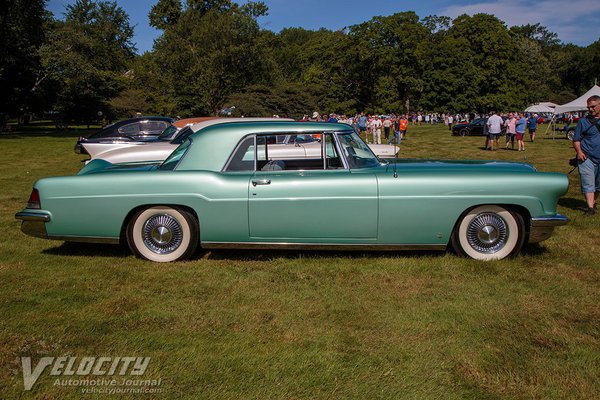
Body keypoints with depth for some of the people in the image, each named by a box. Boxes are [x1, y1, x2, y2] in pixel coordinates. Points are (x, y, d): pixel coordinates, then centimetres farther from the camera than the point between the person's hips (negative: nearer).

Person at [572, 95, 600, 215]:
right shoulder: (583, 121, 3)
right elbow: (576, 140, 4)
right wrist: (579, 151, -12)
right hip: (587, 158, -2)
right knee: (588, 184, -7)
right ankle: (590, 207, -7)